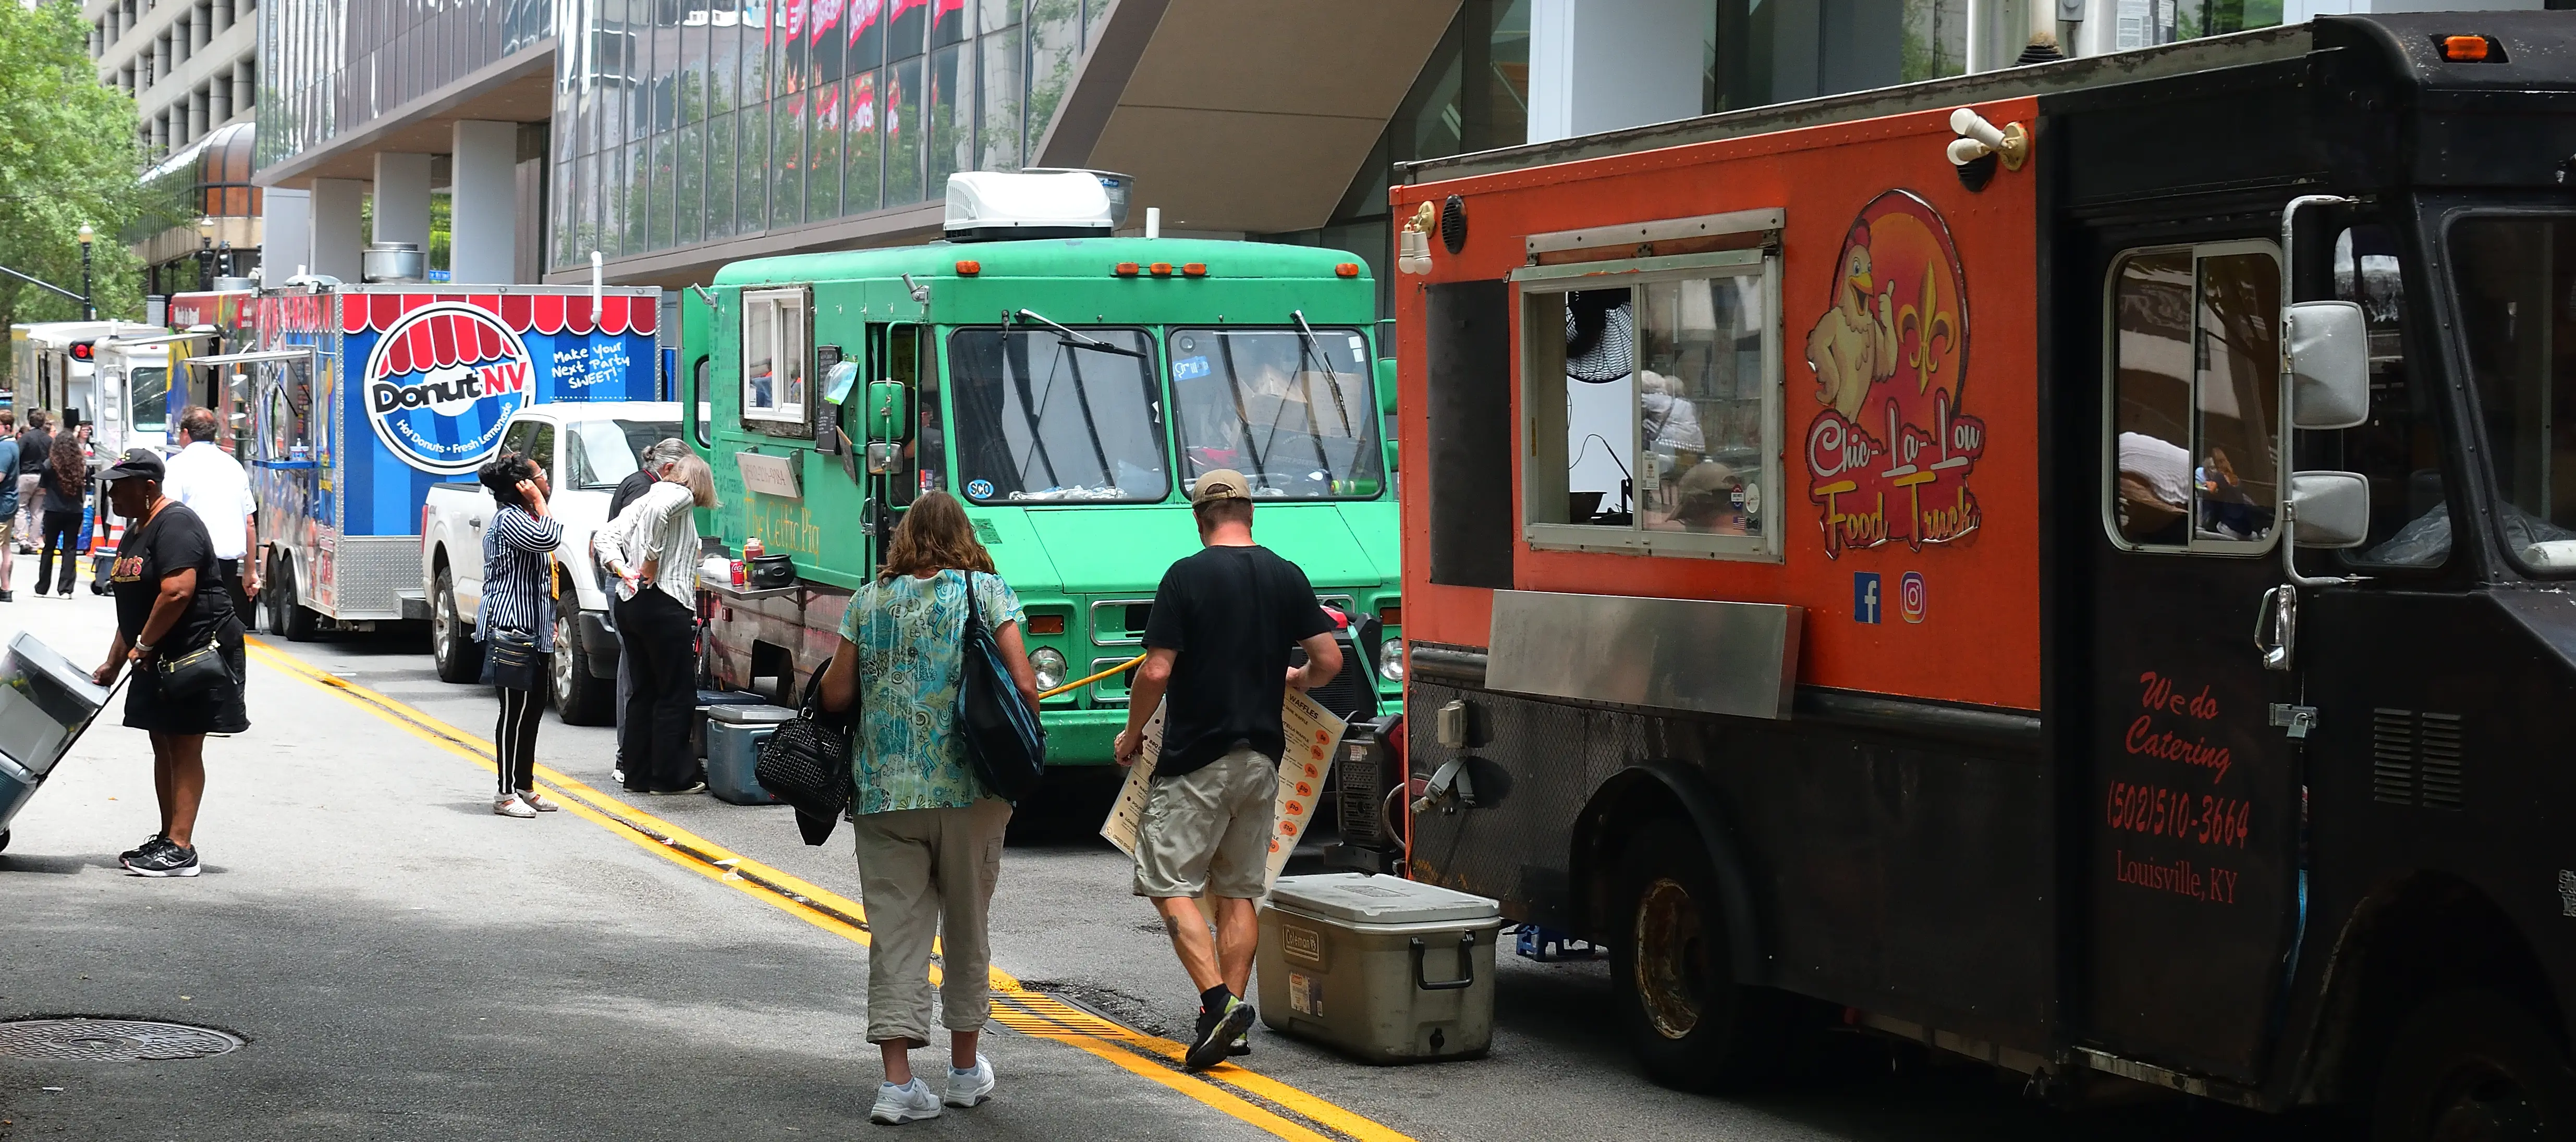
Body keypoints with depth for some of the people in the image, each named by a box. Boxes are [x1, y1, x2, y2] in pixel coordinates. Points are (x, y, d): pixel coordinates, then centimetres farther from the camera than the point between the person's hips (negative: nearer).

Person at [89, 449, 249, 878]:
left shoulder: (175, 525, -17)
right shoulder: (135, 533, 16)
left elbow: (178, 591, -28)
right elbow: (133, 607, 21)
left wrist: (143, 645, -19)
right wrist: (114, 662, 18)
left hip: (198, 652, -10)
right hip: (160, 658, 10)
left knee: (184, 747, -9)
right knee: (164, 746, 12)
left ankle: (180, 850, -9)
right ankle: (167, 839, 19)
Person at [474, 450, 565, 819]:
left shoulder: (522, 518, 21)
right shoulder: (509, 519, -12)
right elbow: (548, 539, -30)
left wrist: (550, 623, 23)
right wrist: (540, 503, -15)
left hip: (531, 631, 11)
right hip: (510, 627, -11)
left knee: (534, 707, 13)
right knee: (515, 711, -8)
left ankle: (525, 787, 21)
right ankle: (505, 794, -5)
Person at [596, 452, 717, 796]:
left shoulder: (643, 499, 20)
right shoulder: (681, 495, -4)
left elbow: (605, 536, 12)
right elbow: (657, 512, -26)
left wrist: (622, 570, 1)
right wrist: (652, 562, -19)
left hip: (629, 604, 9)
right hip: (664, 606, -9)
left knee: (644, 691, 14)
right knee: (677, 694, -1)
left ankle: (638, 774, 16)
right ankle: (671, 776, 1)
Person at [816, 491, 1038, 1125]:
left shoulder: (868, 601, 5)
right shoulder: (986, 591, -1)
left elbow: (835, 696, 4)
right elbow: (1024, 684, -9)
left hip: (884, 789, 1)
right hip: (969, 787, -1)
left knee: (896, 930, 3)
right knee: (966, 926, 13)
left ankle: (898, 1082, -5)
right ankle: (966, 1069, 24)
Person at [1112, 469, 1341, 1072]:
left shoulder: (1187, 576, -10)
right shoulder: (1286, 576, 4)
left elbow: (1157, 671, -14)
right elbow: (1330, 660, 4)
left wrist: (1132, 732, 2)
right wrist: (1295, 680, 25)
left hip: (1196, 759, -5)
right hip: (1262, 757, 5)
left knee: (1169, 884, -1)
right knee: (1238, 891, 12)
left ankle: (1218, 1000, -16)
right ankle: (1231, 1012, 9)